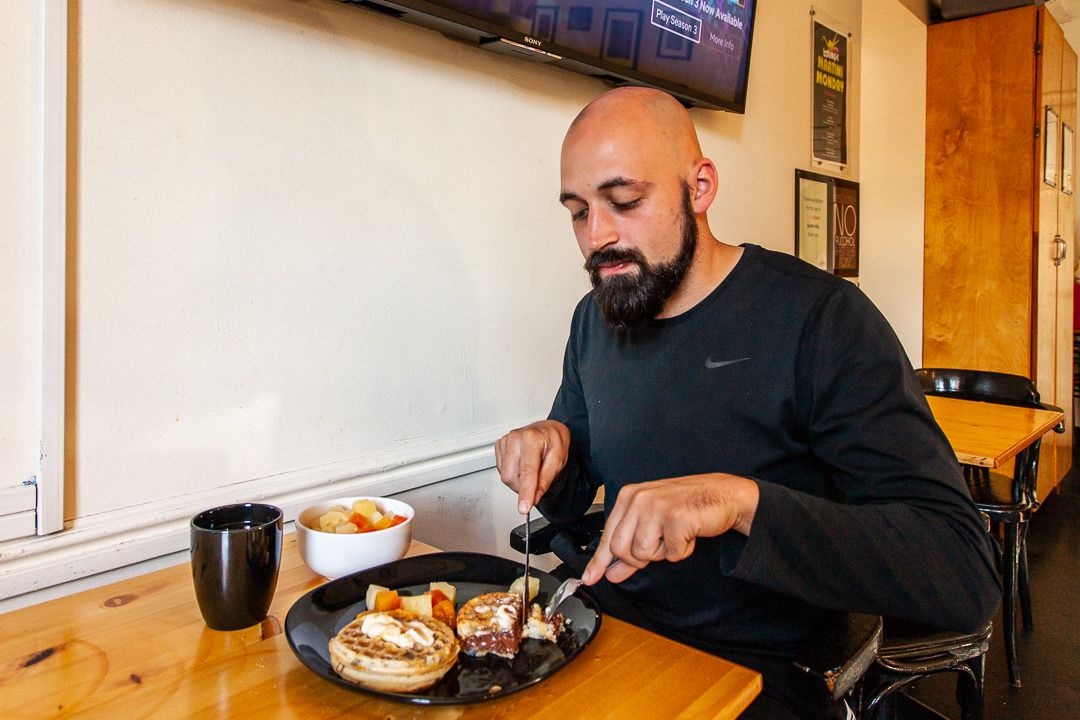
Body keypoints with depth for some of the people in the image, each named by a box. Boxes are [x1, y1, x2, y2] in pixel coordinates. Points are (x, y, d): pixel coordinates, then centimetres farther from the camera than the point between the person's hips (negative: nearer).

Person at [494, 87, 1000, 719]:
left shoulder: (820, 317, -17)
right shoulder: (594, 320, 3)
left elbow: (968, 580, -22)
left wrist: (742, 500, -35)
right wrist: (553, 451, -11)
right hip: (611, 645, 5)